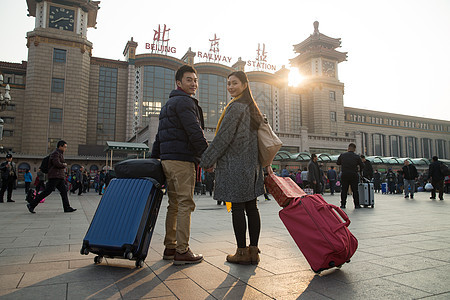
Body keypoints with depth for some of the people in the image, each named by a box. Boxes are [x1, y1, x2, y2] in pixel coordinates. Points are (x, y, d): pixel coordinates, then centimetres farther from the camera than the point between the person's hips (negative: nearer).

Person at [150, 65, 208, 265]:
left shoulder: (168, 104, 26)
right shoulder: (184, 102, -6)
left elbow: (159, 136, 26)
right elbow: (195, 133, -17)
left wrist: (153, 159, 27)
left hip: (167, 159, 10)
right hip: (182, 159, -10)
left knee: (174, 204, 13)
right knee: (185, 204, -7)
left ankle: (170, 247, 20)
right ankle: (182, 252, -3)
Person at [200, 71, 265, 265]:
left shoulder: (236, 107, -10)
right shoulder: (252, 108, 19)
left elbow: (223, 137, -14)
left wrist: (207, 161, -8)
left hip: (235, 165, -9)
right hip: (251, 165, 9)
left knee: (237, 208, -2)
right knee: (251, 207, 9)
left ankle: (242, 253, 5)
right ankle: (253, 251, 15)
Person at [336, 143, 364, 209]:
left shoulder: (342, 155, 2)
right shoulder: (357, 156, -2)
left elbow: (338, 163, 14)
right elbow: (362, 166, 2)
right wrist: (360, 171, 21)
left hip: (344, 175, 1)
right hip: (354, 175, -1)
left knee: (344, 190, 7)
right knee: (355, 190, 7)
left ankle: (343, 204, 7)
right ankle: (357, 204, 9)